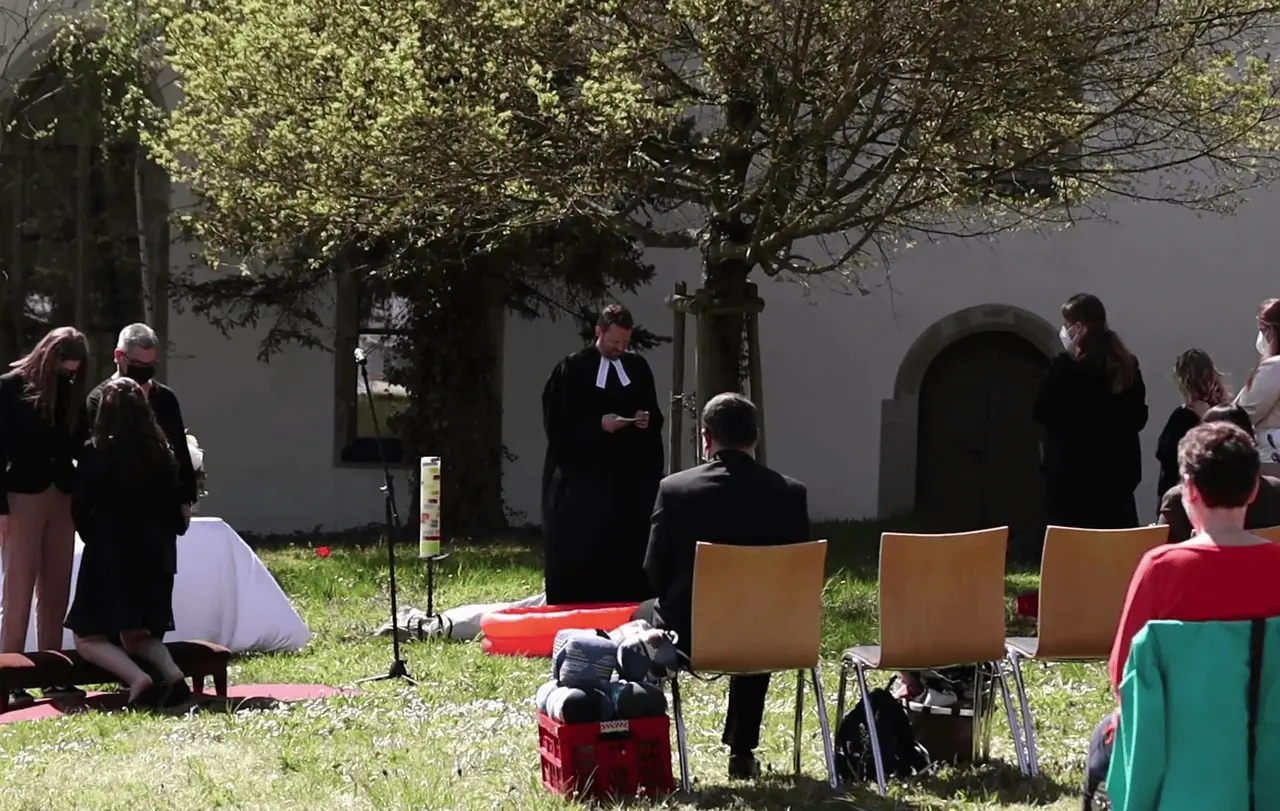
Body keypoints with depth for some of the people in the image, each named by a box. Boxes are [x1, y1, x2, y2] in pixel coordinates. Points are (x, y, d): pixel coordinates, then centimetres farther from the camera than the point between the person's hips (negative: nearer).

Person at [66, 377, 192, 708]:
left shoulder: (96, 453, -10)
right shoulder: (161, 453, 0)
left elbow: (80, 510, -6)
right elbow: (174, 508, 5)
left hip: (109, 556, -5)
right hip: (154, 554, 5)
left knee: (89, 637, 6)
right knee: (137, 634, 22)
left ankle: (137, 678, -20)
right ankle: (171, 672, -7)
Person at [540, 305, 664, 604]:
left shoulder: (638, 368, 10)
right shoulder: (572, 369, -4)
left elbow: (656, 416, 17)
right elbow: (556, 423, -7)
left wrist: (648, 421, -6)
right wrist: (598, 424, -17)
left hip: (631, 476, 4)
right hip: (583, 477, -4)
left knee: (629, 551, 1)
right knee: (582, 554, -4)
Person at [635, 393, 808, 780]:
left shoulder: (674, 488, -13)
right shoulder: (790, 493, -8)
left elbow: (655, 573, -4)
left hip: (689, 635, -2)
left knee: (643, 616, 32)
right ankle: (742, 751, 38)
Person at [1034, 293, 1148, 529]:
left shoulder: (1065, 366, -13)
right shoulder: (1127, 365, 4)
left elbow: (1041, 412, -1)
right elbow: (1139, 419, 10)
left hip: (1072, 475, -5)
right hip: (1117, 472, 5)